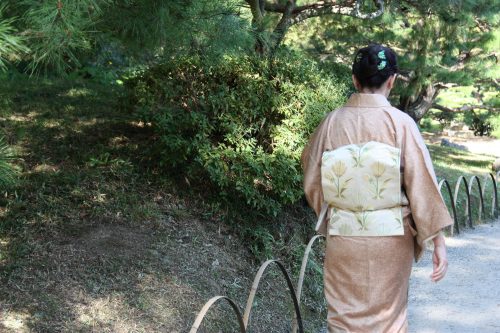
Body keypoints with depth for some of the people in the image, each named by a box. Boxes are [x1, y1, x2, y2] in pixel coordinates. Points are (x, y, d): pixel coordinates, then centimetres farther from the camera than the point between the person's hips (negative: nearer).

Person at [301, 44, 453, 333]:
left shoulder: (332, 122, -5)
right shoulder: (401, 123, -11)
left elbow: (312, 181, 3)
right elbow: (423, 184, -11)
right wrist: (439, 242, -6)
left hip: (343, 238, 1)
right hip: (391, 239, -1)